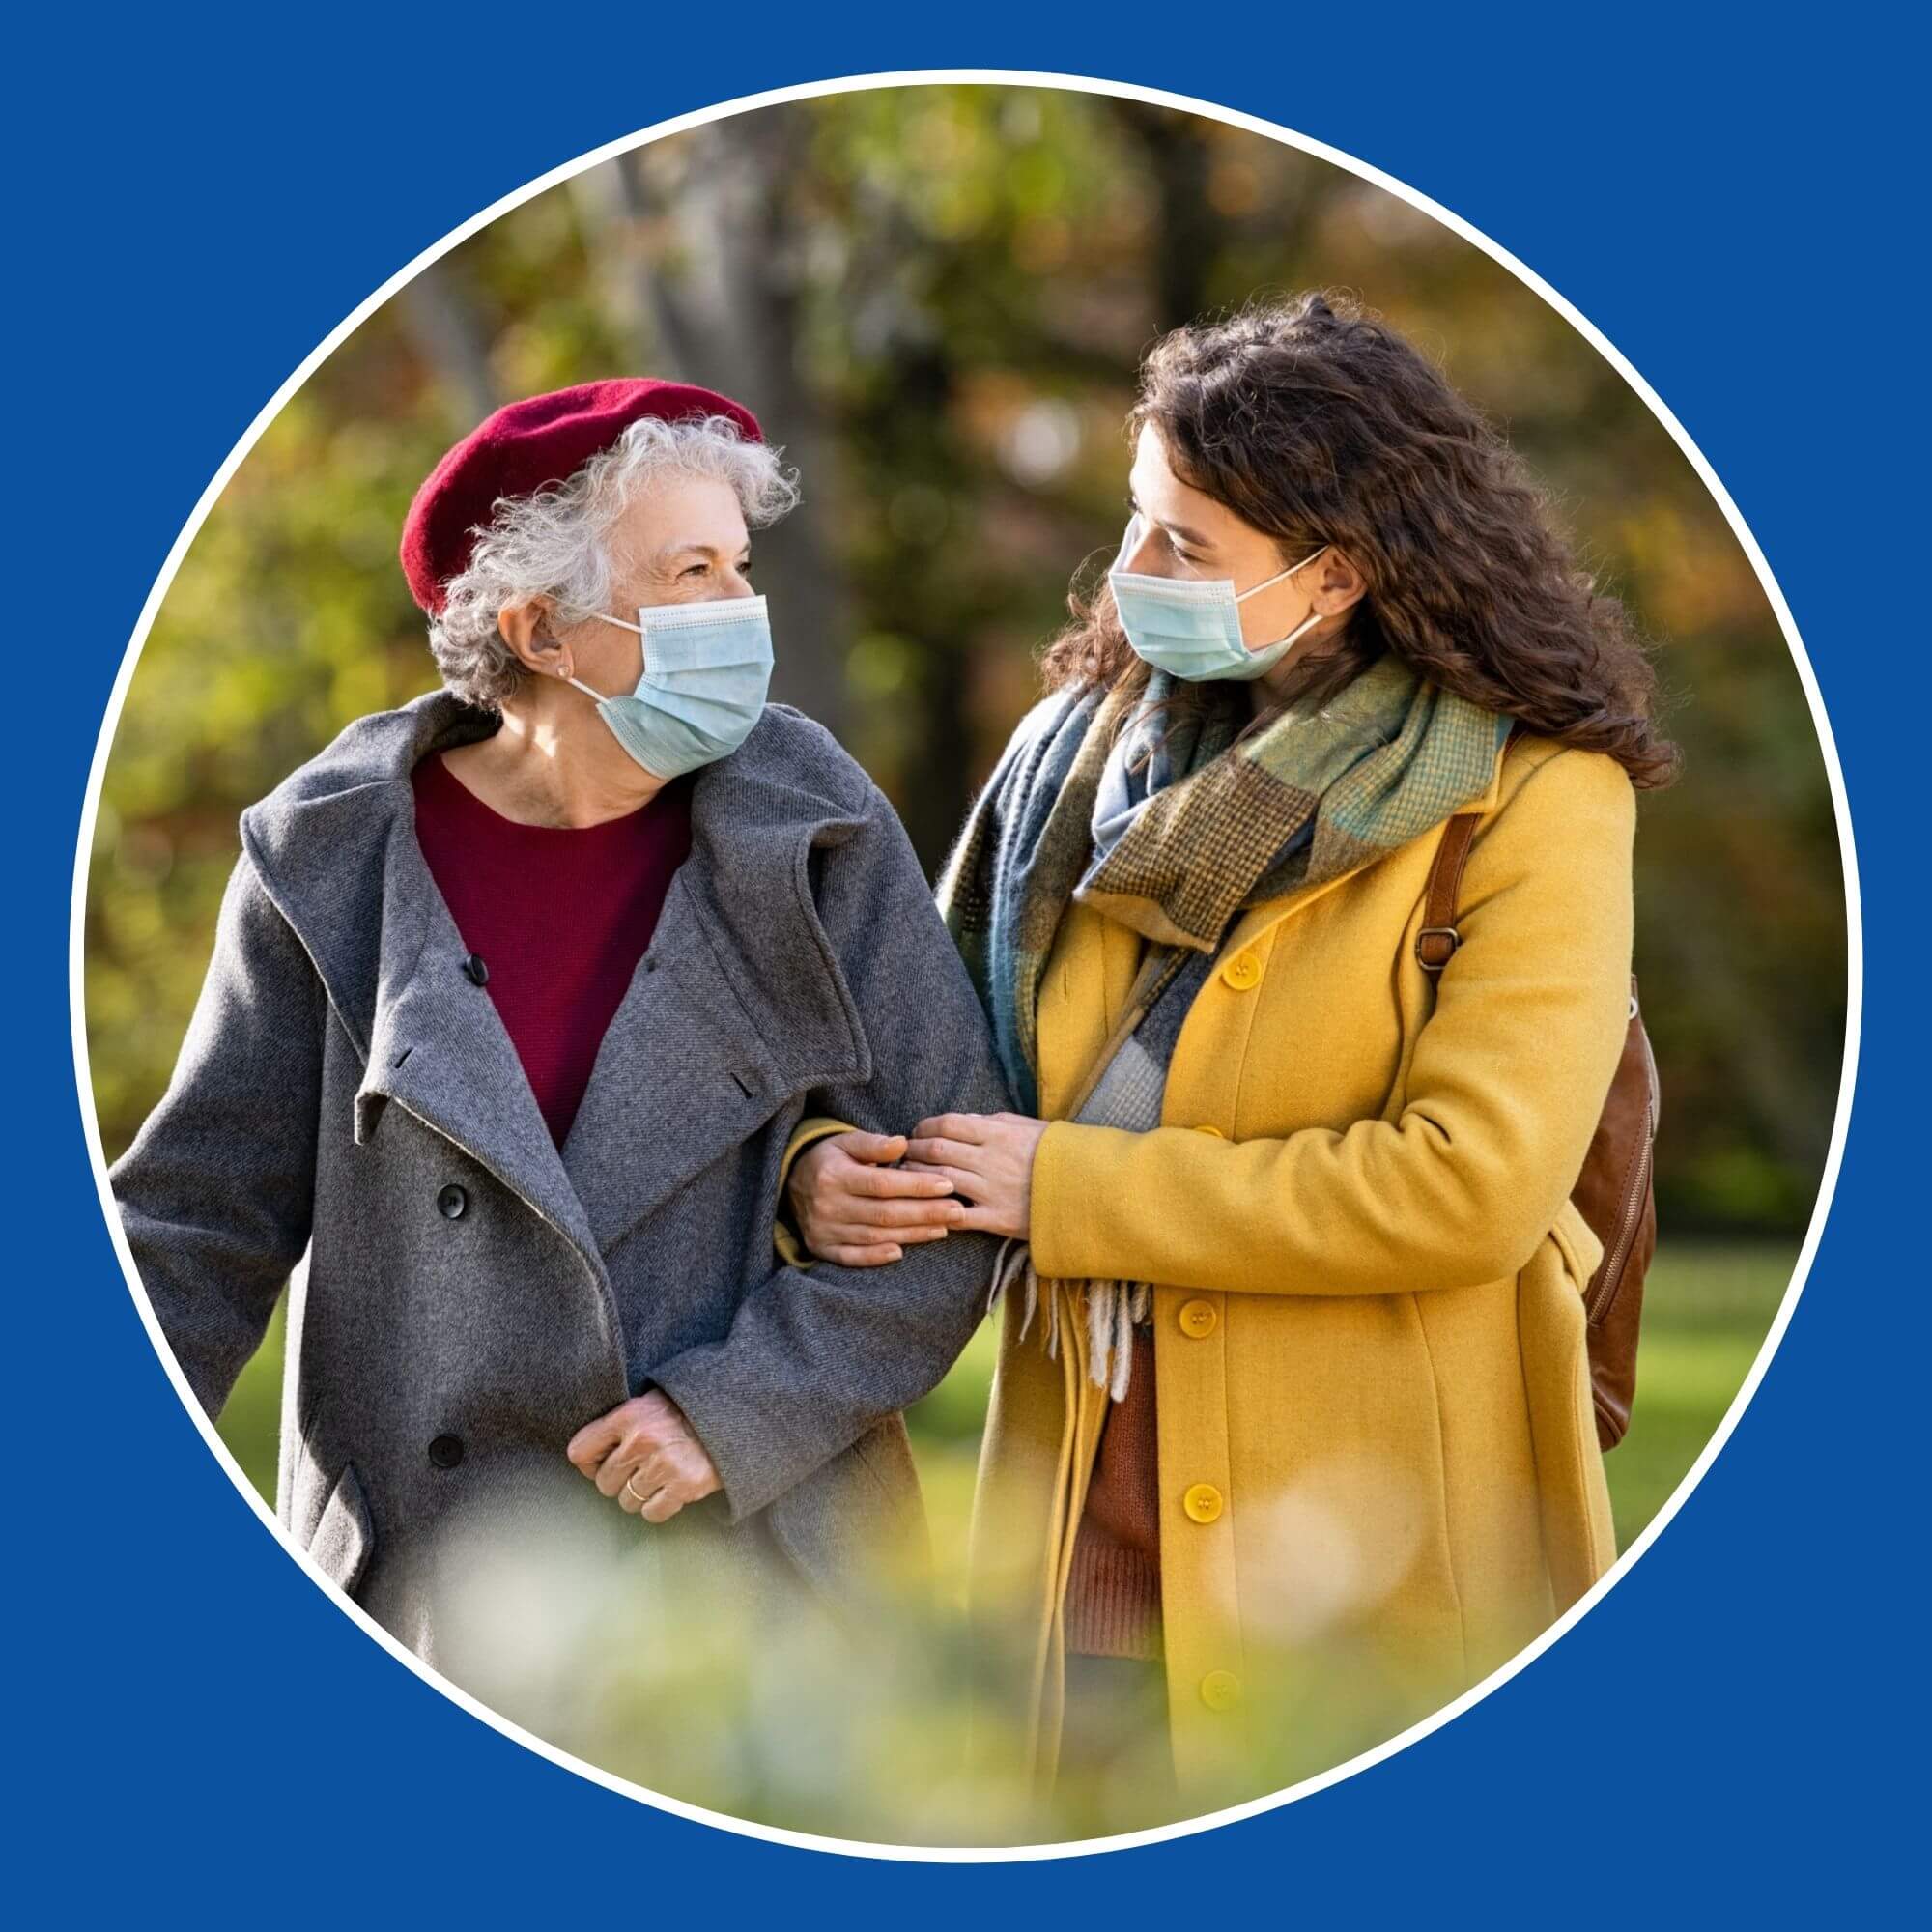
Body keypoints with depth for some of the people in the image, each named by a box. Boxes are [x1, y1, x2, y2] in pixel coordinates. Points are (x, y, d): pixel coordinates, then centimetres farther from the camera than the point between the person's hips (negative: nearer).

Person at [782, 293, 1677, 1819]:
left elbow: (1470, 1182, -19)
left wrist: (1075, 1187, -16)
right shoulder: (1082, 747, 7)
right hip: (1087, 1508, 4)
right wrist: (830, 1166, -8)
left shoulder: (1534, 798, -9)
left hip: (1380, 1535, -4)